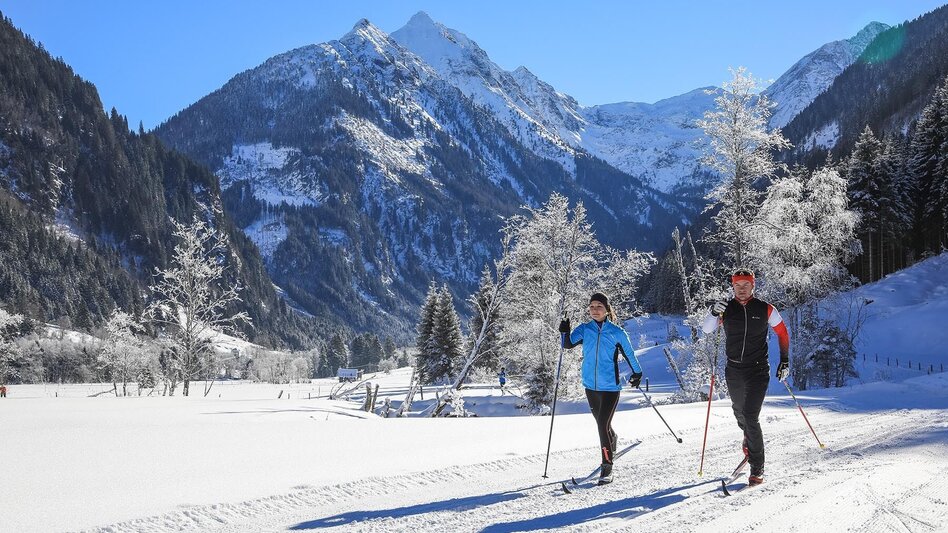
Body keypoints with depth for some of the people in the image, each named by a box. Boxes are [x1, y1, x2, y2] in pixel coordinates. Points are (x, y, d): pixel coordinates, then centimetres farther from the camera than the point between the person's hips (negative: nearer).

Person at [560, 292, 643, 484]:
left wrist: (637, 373, 16)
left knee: (603, 425, -13)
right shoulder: (584, 329, 1)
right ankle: (612, 440, 53)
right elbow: (569, 344, -12)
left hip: (610, 386, -4)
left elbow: (629, 353, 7)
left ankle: (607, 466, -3)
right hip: (591, 385, 4)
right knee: (601, 423, 21)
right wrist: (565, 333, -31)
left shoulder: (617, 332, -6)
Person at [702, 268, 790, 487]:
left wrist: (784, 361, 6)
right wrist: (713, 313, -27)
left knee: (750, 417, -14)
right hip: (733, 371, 3)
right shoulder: (726, 309, 0)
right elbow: (706, 329, -8)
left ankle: (757, 468, -5)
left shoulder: (765, 309, -3)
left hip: (758, 370, -3)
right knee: (739, 411, 22)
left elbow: (782, 332, 9)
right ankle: (750, 438, 55)